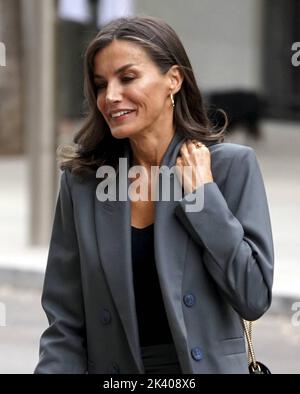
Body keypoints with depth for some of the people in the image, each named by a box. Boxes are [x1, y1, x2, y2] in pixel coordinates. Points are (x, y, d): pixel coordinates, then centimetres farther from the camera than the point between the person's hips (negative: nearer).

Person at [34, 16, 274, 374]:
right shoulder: (81, 179, -3)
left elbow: (254, 298, -13)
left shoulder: (232, 166, -7)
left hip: (207, 365, -1)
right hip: (112, 369, 1)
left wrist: (202, 192, -14)